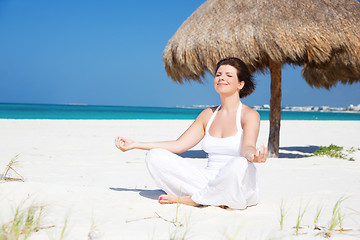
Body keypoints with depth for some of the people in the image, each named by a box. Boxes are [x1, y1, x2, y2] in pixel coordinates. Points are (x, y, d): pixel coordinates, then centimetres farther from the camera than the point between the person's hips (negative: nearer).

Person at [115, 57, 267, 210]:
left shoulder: (249, 115, -1)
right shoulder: (208, 114, 15)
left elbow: (247, 147, -19)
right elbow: (179, 145, 14)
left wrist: (253, 155, -45)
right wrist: (135, 145, 11)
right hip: (208, 180, 5)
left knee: (239, 165, -41)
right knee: (155, 156, -9)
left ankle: (191, 199, -16)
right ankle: (212, 198, -18)